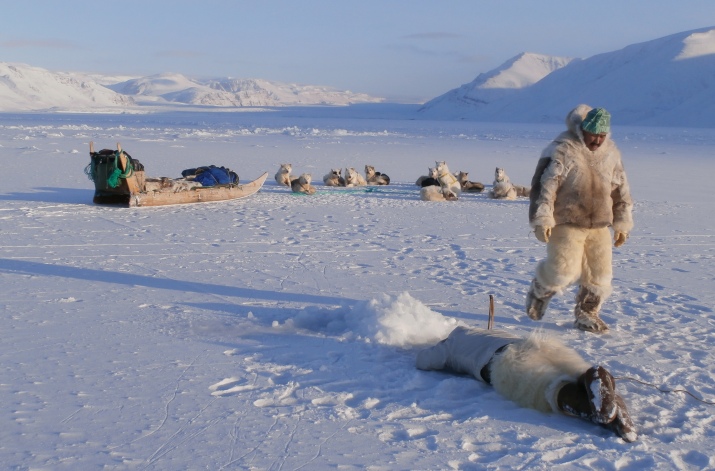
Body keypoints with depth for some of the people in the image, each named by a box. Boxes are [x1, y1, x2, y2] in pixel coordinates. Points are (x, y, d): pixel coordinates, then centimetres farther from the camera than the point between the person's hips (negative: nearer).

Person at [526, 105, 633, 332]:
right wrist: (542, 219, -18)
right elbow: (544, 185, -14)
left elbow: (621, 190, 17)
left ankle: (587, 314, 23)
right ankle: (539, 291, 20)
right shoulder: (562, 149, -11)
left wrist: (622, 224, 15)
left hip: (599, 226, 6)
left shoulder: (610, 152, 8)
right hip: (566, 223, -6)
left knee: (600, 273, 5)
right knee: (563, 270, -11)